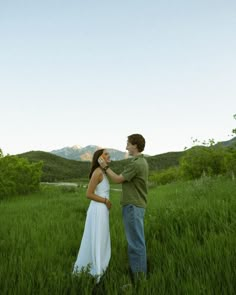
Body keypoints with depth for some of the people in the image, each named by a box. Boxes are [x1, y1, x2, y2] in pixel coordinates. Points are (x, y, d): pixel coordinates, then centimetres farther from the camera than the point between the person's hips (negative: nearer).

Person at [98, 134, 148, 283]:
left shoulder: (135, 164, -20)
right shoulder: (142, 161, 13)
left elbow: (118, 179, -12)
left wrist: (105, 167, -1)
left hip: (133, 206, -10)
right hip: (137, 205, 10)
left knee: (135, 240, -3)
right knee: (137, 239, 15)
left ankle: (138, 274, 5)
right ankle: (139, 270, 24)